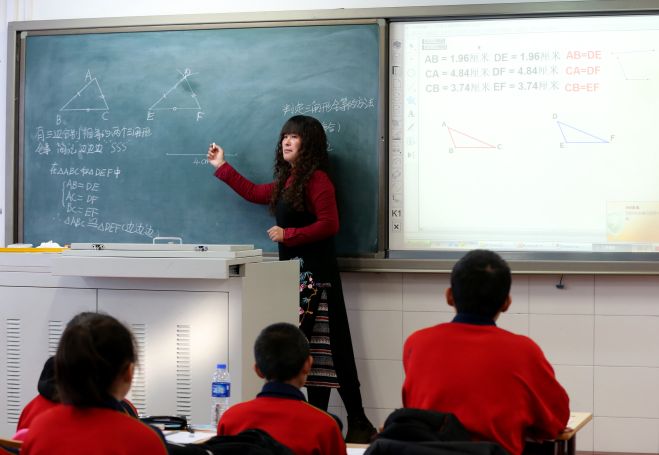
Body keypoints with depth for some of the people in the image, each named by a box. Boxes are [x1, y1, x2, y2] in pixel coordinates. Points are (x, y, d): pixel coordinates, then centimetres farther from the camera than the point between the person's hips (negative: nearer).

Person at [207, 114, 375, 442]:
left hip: (315, 273, -9)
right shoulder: (287, 181, 17)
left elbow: (329, 225, -17)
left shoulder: (316, 179, -10)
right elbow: (254, 193, 32)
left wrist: (287, 234, -15)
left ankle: (358, 424, -8)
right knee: (307, 347, 8)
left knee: (327, 349, -10)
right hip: (293, 271, 9)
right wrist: (221, 168, 36)